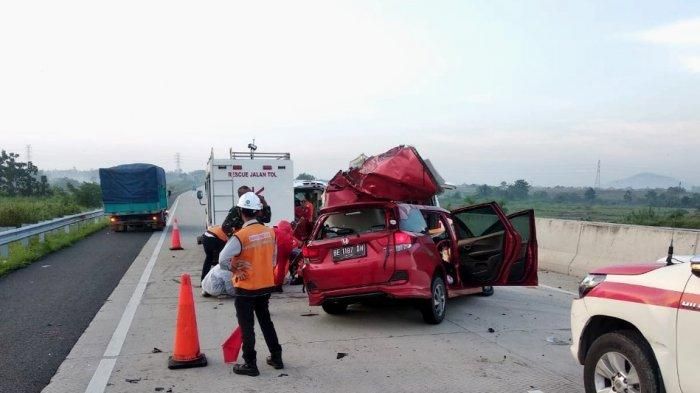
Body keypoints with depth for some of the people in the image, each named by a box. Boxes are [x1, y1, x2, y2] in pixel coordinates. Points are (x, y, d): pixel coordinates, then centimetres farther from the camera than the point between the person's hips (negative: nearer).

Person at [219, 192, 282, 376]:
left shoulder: (240, 236, -20)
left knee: (247, 326, 6)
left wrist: (235, 270, -7)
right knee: (266, 321, 20)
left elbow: (223, 260, -23)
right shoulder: (270, 232, -2)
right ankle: (276, 357, 27)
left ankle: (250, 364, 13)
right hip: (266, 285, 6)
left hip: (246, 288, -6)